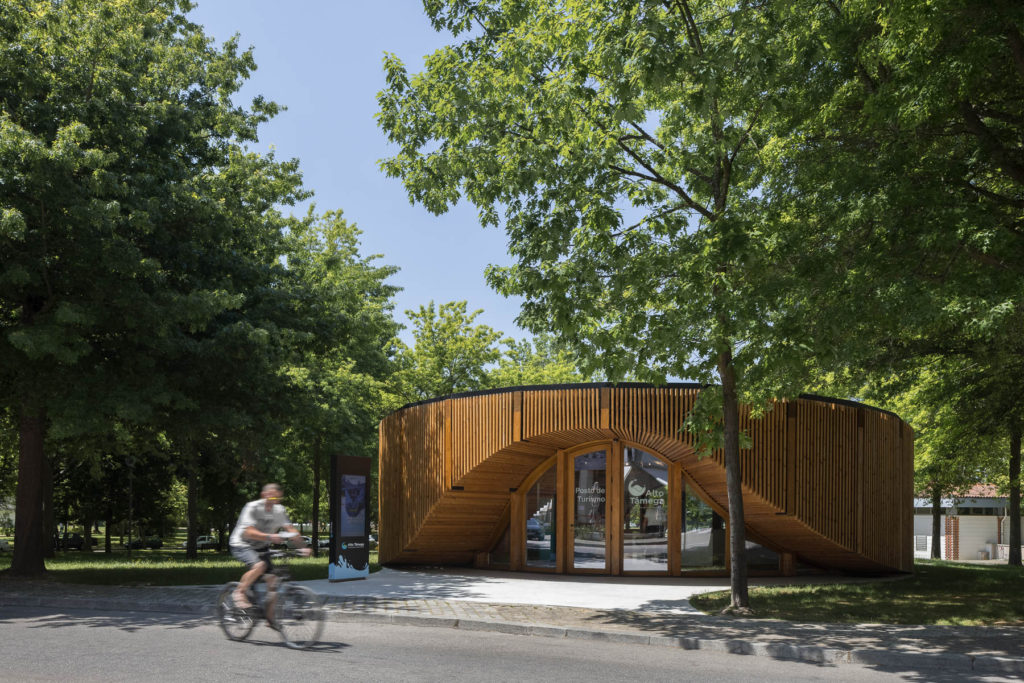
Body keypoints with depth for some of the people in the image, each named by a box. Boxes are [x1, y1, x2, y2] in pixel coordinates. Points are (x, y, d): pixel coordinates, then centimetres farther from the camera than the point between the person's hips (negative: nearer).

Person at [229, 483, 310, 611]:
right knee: (260, 565, -33)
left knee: (272, 579, -8)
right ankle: (239, 592, -11)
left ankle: (270, 614, 5)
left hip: (262, 548, 6)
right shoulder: (252, 507, -21)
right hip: (242, 545, -6)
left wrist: (303, 546, -24)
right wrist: (269, 536, -47)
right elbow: (248, 532, -32)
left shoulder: (279, 510, -5)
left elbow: (290, 529, -10)